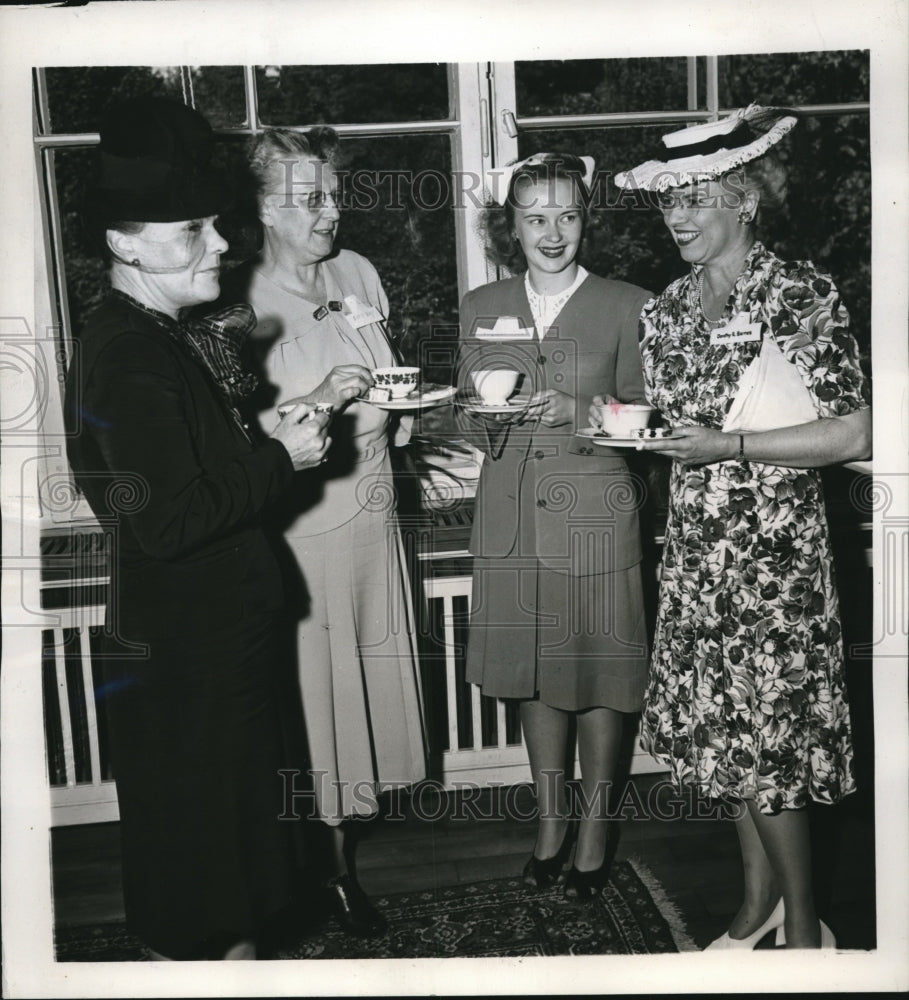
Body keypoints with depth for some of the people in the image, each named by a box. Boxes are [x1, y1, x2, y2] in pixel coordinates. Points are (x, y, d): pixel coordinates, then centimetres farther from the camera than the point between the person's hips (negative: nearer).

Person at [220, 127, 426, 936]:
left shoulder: (358, 273, 8)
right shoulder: (241, 299, -11)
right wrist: (317, 402, -23)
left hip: (371, 505, 6)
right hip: (296, 521, -6)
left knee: (372, 671, 14)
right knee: (313, 682, 3)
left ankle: (346, 858, 34)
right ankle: (327, 866, 23)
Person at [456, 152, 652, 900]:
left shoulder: (626, 306, 0)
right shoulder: (482, 309, 9)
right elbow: (471, 427, 13)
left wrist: (579, 410, -16)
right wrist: (486, 412, -10)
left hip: (594, 517, -3)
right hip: (513, 521, 3)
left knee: (598, 675, 6)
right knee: (534, 675, 13)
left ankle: (594, 824, 27)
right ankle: (551, 819, 32)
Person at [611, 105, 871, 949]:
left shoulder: (801, 294, -9)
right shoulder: (667, 309, 9)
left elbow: (855, 434, -12)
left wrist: (730, 446, -18)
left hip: (774, 549, -6)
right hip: (695, 547, 6)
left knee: (766, 742, 1)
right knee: (721, 728, 13)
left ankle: (804, 926, 23)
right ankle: (759, 898, 33)